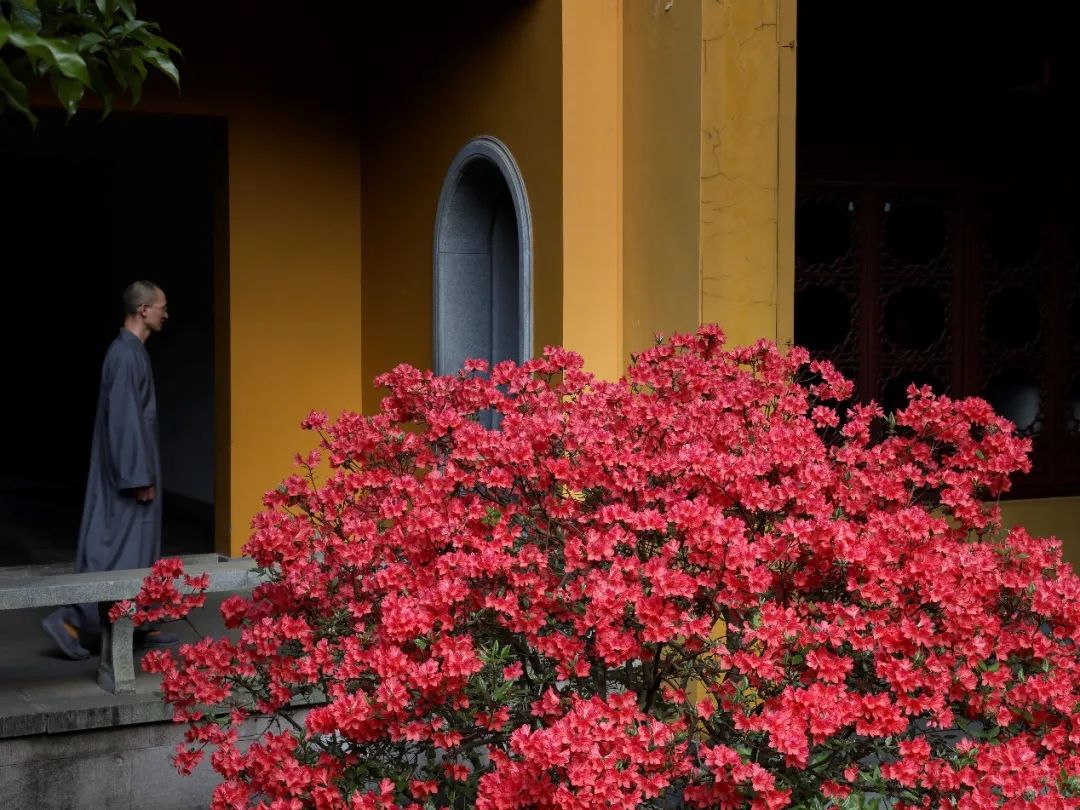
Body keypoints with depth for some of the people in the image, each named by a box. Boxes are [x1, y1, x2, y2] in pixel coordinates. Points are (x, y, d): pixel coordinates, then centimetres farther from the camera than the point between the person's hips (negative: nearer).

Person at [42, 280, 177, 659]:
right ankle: (70, 620, -3)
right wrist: (140, 478, -21)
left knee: (138, 547, 13)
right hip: (127, 472, -10)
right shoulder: (126, 355, -19)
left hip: (130, 468, 10)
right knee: (119, 551, -7)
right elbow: (125, 420, -22)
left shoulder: (132, 351, 12)